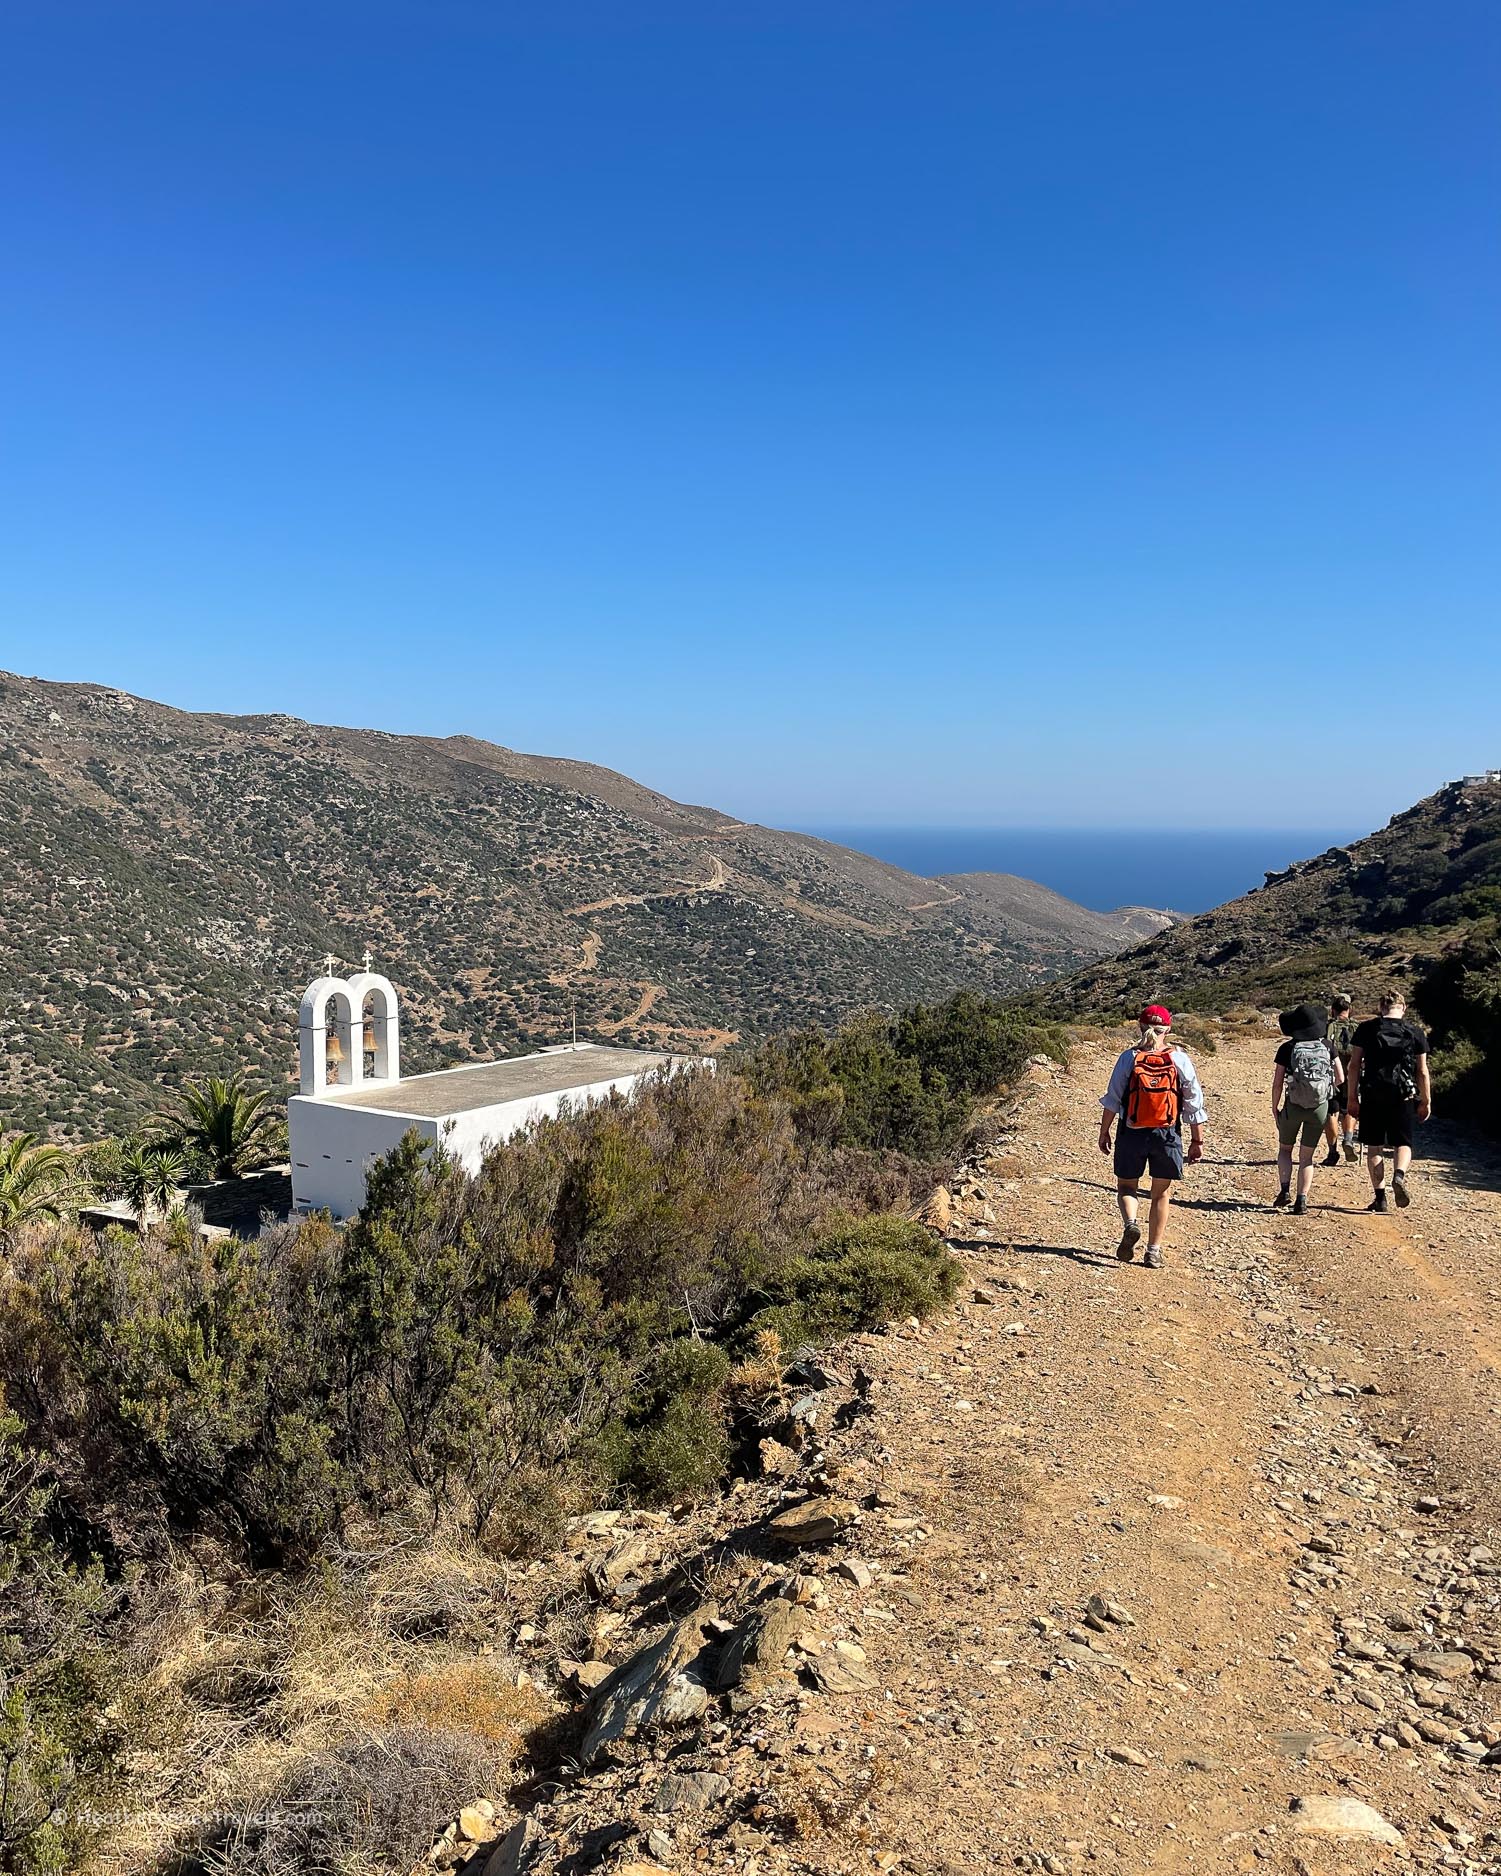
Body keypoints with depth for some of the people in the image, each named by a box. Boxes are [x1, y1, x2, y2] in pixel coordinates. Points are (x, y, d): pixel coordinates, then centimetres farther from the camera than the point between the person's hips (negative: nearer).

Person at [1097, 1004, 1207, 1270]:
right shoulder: (1179, 1059, -2)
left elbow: (1112, 1099, -4)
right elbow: (1194, 1103, 1)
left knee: (1126, 1186, 16)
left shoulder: (1129, 1057, -4)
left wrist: (1104, 1131, 6)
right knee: (1161, 1193, 13)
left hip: (1132, 1134, -1)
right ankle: (1154, 1252, 14)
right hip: (1167, 1135, 1)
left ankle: (1130, 1224, -13)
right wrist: (1197, 1141, 9)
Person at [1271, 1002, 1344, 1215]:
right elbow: (1340, 1078, 2)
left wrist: (1275, 1108, 5)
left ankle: (1284, 1190, 5)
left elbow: (1277, 1084, -8)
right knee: (1307, 1156, 12)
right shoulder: (1327, 1045, -3)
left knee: (1285, 1149, 20)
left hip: (1293, 1107, -2)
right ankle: (1302, 1199, 1)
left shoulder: (1287, 1048, -9)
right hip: (1320, 1107, 2)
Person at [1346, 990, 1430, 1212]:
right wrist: (1426, 1101, 13)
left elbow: (1354, 1065, 0)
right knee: (1403, 1143, 9)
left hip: (1372, 1096, 0)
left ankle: (1380, 1196, 4)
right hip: (1403, 1096, 0)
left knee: (1374, 1146, 7)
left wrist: (1352, 1098, 5)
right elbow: (1422, 1071, 4)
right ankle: (1399, 1176, -20)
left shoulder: (1366, 1029, 1)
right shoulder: (1415, 1032, 2)